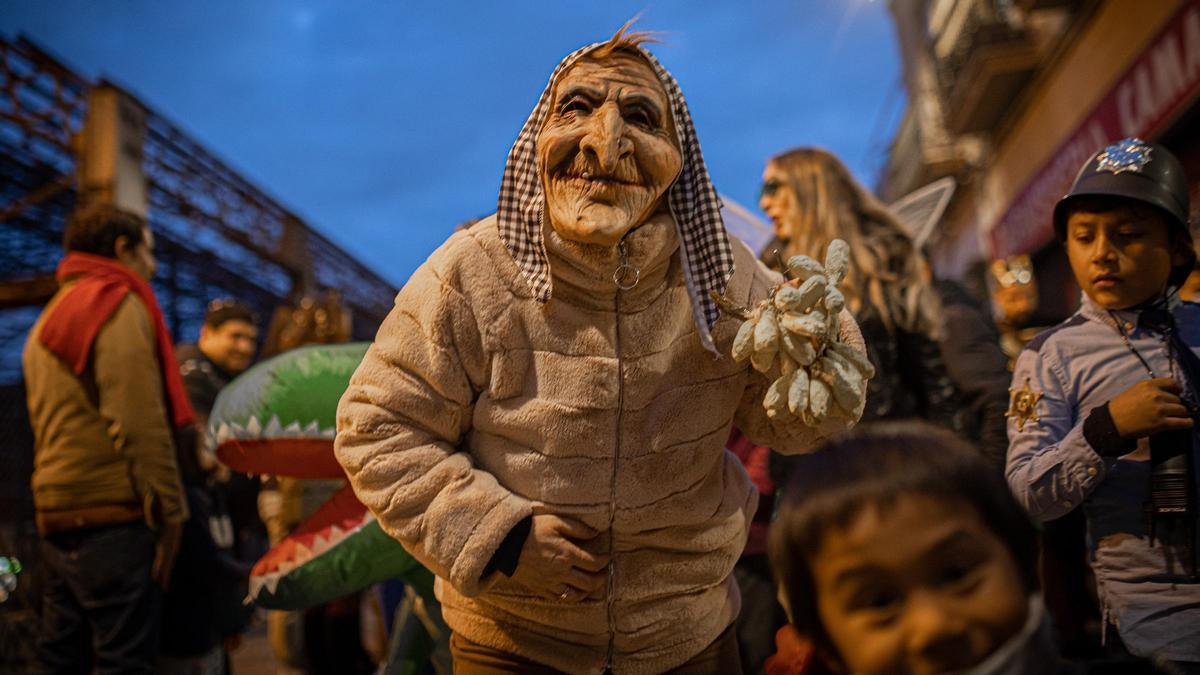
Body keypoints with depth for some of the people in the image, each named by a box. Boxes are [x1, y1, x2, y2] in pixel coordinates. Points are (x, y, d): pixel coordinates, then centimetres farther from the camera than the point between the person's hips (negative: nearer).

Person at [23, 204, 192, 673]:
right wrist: (168, 512, -13)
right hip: (114, 518, -9)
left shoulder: (50, 318, 22)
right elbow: (139, 424, -16)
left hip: (57, 518, 9)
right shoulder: (119, 305, -6)